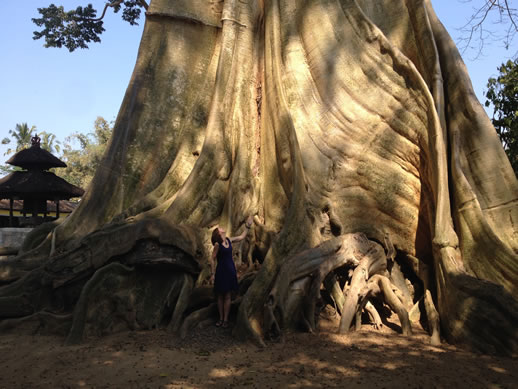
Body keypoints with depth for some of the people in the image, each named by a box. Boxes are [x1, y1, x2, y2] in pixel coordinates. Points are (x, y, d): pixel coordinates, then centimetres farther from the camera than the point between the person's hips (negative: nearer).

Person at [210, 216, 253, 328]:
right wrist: (213, 273, -9)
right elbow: (212, 259, -8)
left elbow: (241, 237, 20)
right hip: (221, 272, -4)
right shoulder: (217, 244, -11)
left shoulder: (229, 240, 5)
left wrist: (247, 226, 18)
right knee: (220, 296, 6)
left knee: (227, 297, 6)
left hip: (231, 271, 4)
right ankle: (221, 318, 18)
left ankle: (226, 319, 13)